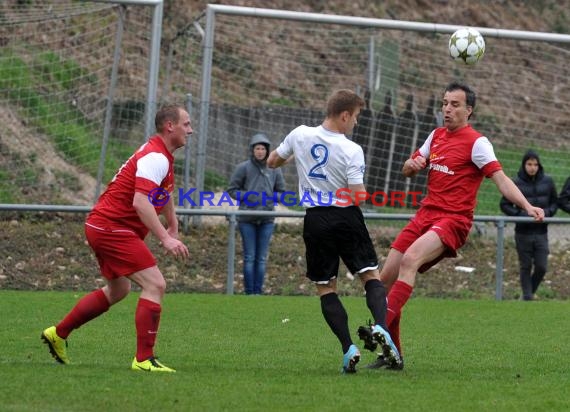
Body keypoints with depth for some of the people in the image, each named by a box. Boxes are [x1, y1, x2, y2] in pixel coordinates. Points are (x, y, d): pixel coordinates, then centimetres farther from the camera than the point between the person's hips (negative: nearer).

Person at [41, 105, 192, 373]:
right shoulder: (155, 158, -20)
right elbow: (140, 202, -31)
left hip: (102, 227, 11)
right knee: (155, 285, -16)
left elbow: (164, 193, 33)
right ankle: (144, 359, -16)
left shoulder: (161, 156, 13)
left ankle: (58, 333, 34)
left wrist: (173, 227, 31)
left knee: (118, 290, 24)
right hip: (112, 228, -11)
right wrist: (165, 239, -35)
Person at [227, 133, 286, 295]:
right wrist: (247, 196, -13)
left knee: (262, 258, 5)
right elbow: (232, 190, 2)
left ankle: (258, 291, 10)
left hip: (267, 220, 3)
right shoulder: (243, 168, -3)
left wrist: (272, 197, -5)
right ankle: (249, 292, 3)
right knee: (249, 257, -1)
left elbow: (281, 191, 15)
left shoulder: (274, 170, 6)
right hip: (247, 219, -3)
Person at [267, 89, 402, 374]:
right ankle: (380, 326, -21)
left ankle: (348, 348, -5)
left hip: (315, 220, 2)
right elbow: (359, 197, -14)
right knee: (371, 275, 6)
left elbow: (272, 162, 16)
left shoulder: (300, 136, 0)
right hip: (346, 217, -2)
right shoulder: (352, 150, -10)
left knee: (325, 288, 9)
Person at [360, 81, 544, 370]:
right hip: (425, 215, 7)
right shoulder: (436, 136, 15)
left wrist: (527, 206, -31)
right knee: (386, 278, 0)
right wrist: (411, 165, -4)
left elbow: (500, 179, -15)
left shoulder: (476, 142, -7)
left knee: (409, 259, -33)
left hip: (453, 220, -7)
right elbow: (407, 170, 21)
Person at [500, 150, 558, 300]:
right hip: (523, 233, -2)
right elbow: (504, 205, -1)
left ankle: (531, 291, 24)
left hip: (541, 233, 2)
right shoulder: (516, 183, -7)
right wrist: (520, 214, -15)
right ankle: (527, 297, 16)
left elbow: (555, 202, 12)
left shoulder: (547, 181, 2)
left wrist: (548, 213, -8)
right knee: (526, 267, 5)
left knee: (541, 267, 0)